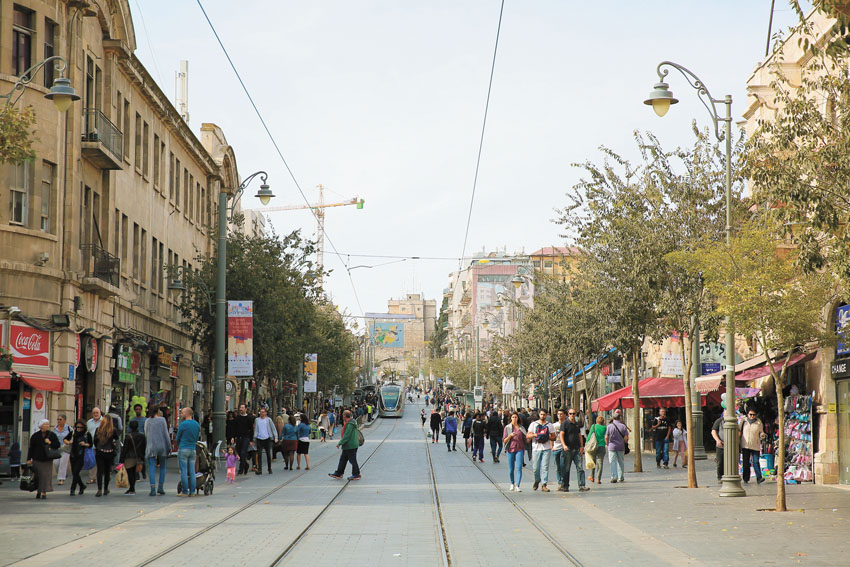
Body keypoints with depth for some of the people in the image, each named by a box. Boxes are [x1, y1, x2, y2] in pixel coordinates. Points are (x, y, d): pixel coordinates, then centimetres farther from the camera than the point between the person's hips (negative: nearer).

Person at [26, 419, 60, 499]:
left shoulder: (52, 435, 2)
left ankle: (44, 493, 0)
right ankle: (38, 492, 21)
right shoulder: (35, 436, 0)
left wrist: (50, 443, -14)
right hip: (37, 459, 0)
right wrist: (29, 459, -3)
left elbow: (57, 445, 3)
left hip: (47, 459, 0)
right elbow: (31, 448, 1)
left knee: (46, 476, -5)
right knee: (38, 476, 3)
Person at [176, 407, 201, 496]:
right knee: (192, 471, 6)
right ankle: (192, 491, 5)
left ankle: (185, 491, -3)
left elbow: (178, 438, 1)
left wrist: (179, 445, 20)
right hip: (193, 449, 5)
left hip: (183, 449, -5)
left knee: (183, 471, -2)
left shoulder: (183, 424, -10)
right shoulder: (197, 425, 8)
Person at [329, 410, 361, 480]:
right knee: (343, 459, 14)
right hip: (347, 446, 11)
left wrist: (340, 443, -20)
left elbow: (346, 436, -23)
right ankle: (338, 474, 20)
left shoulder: (350, 424, -20)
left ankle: (356, 475, 6)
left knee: (352, 460, -2)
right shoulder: (349, 423, 12)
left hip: (350, 446, -11)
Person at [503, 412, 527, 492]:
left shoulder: (521, 428, 10)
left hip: (519, 449, 0)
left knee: (519, 468, -12)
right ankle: (512, 484, 28)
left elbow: (525, 439, 16)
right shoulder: (507, 427, 5)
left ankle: (517, 486, -18)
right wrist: (510, 436, -15)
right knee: (511, 469, 5)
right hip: (510, 449, 0)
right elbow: (504, 440, 1)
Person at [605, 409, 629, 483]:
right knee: (620, 462, 12)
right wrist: (624, 443, 15)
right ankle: (621, 478, 17)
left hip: (612, 447, -2)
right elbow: (626, 438, -5)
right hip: (621, 447, 2)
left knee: (613, 462, 0)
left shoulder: (609, 426, -5)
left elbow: (606, 437, -6)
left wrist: (607, 444, 11)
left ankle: (614, 477, -11)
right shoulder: (623, 426, -2)